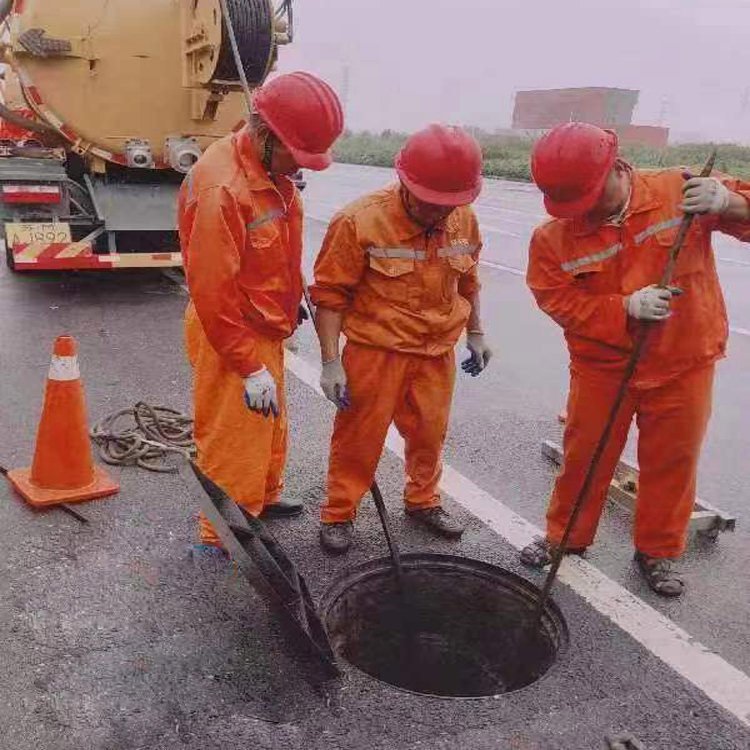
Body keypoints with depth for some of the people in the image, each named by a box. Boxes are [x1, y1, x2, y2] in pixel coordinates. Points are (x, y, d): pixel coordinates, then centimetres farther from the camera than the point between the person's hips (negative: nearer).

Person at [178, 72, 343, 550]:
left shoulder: (273, 170, 1)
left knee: (271, 424, 25)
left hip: (264, 327, 9)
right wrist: (250, 367, -22)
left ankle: (264, 497, 47)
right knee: (233, 439, 5)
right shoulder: (221, 189, -28)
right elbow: (213, 294, -27)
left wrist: (293, 295, 17)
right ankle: (223, 536, 25)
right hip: (231, 336, -9)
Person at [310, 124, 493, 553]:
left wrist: (476, 332, 17)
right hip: (375, 352, -4)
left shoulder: (464, 220, -2)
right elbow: (330, 294, -14)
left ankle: (424, 501, 41)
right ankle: (339, 514, 26)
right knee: (359, 437, 6)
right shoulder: (360, 221, -19)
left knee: (430, 432, 17)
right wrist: (331, 362, -15)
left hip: (437, 352, 5)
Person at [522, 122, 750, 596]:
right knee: (584, 457, 13)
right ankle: (566, 536, 36)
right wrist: (625, 308, -27)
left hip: (683, 365, 0)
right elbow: (562, 302, -14)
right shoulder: (553, 238, -11)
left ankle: (658, 552, 34)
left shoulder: (681, 191, -12)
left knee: (671, 463, 13)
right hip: (601, 366, 0)